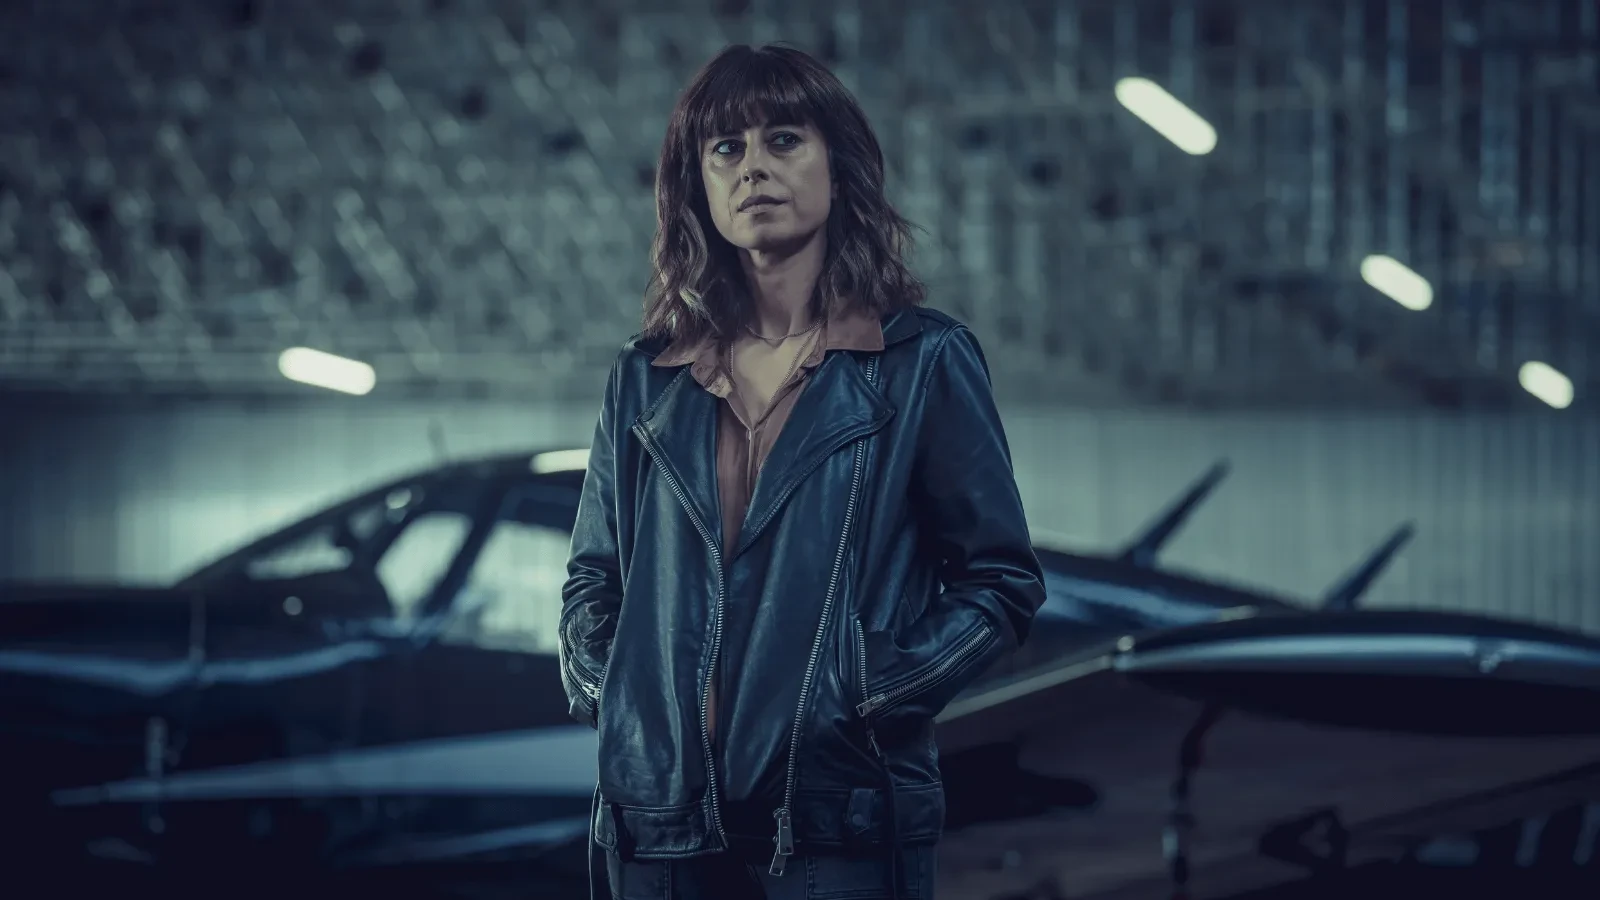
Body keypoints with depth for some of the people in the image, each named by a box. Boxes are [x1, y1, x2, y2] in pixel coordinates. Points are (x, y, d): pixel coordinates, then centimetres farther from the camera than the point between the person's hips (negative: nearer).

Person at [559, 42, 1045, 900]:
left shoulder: (921, 362, 2)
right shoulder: (646, 379, 11)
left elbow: (1002, 580, 2)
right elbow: (592, 580, 19)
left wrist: (878, 691, -9)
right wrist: (601, 690, 1)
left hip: (843, 820, -3)